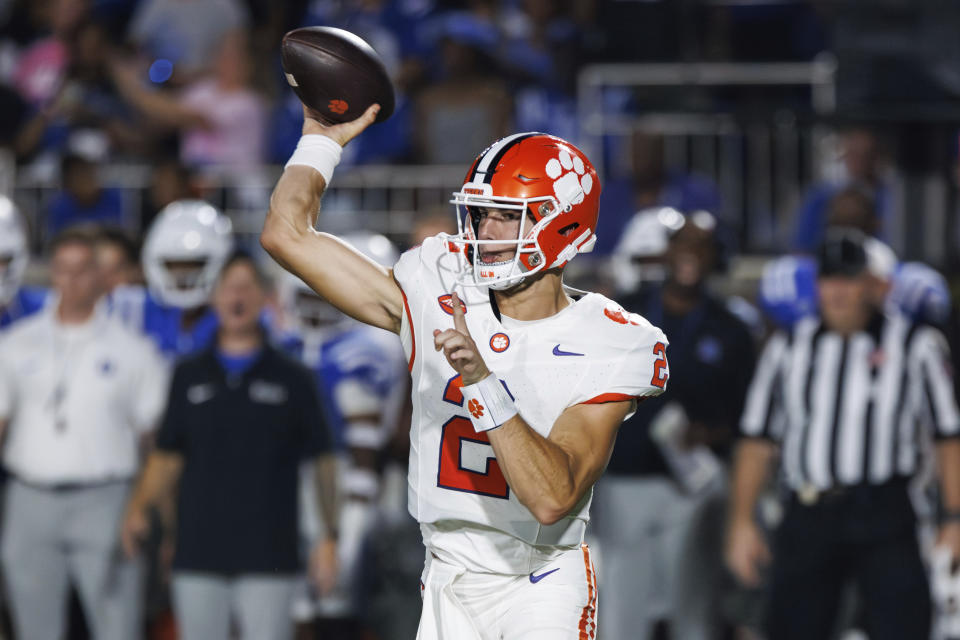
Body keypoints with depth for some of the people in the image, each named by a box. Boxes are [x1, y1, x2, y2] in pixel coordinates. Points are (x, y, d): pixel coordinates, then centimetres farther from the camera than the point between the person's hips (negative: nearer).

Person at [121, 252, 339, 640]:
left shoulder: (291, 379, 4)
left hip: (268, 560, -2)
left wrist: (329, 536, 1)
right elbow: (167, 457, 11)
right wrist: (139, 508, -5)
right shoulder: (189, 376, 10)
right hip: (198, 558, 2)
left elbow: (321, 462, 7)